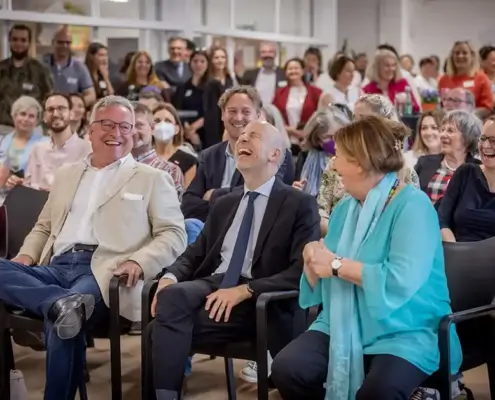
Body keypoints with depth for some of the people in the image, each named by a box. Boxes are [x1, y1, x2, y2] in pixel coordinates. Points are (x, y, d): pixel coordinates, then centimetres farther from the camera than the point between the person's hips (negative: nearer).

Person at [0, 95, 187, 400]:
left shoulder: (152, 179, 12)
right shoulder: (67, 175, 26)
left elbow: (174, 235, 3)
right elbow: (44, 227, 30)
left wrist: (139, 262, -16)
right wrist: (26, 256, 7)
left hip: (103, 272, -5)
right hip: (57, 269, 5)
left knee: (61, 322, -35)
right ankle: (64, 302, -38)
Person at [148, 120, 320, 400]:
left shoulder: (300, 204, 3)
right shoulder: (225, 204, 24)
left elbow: (302, 270, -9)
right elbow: (196, 253, 22)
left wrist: (244, 290, -20)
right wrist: (171, 276, -3)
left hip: (260, 304, -4)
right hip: (212, 285, 5)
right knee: (172, 296, -30)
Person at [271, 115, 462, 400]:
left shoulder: (412, 205, -10)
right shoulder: (346, 207, 13)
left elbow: (401, 281, -23)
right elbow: (322, 280, 14)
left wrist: (337, 265, -16)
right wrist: (313, 261, -9)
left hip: (404, 333, -6)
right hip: (344, 328, 6)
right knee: (286, 368, -20)